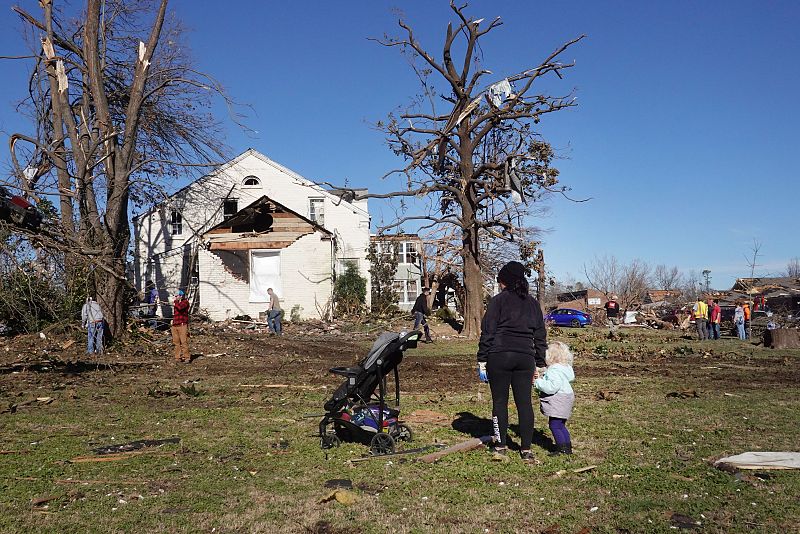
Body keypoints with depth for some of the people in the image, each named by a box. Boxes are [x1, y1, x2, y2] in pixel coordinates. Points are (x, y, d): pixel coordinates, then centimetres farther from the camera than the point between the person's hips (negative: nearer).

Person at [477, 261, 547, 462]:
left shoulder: (498, 301, 0)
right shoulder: (532, 303, 14)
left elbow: (487, 332, -5)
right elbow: (540, 335, 15)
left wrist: (482, 361, -1)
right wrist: (540, 364, 18)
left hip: (499, 356, -4)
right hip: (525, 358, 4)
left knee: (500, 401, 5)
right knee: (524, 402, 6)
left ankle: (500, 447, 10)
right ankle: (526, 450, 9)